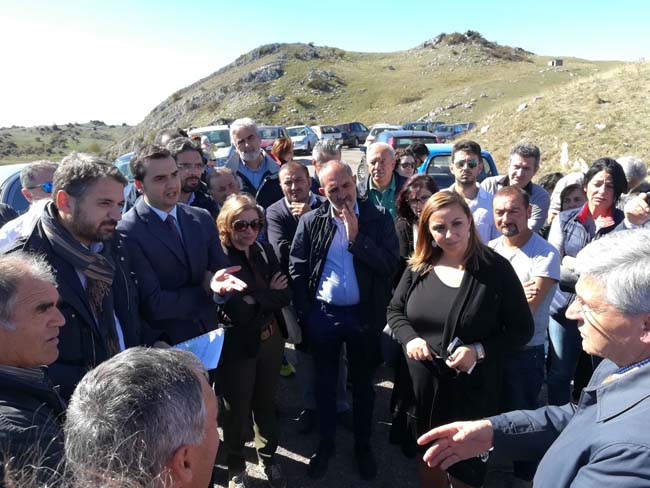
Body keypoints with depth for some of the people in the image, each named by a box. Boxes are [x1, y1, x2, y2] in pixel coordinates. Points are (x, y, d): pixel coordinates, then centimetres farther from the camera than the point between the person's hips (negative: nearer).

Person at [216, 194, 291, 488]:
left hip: (271, 340, 5)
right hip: (237, 346, -5)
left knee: (266, 402, 22)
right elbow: (234, 312, -24)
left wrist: (255, 299, -17)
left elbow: (286, 296, -5)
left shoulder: (265, 251, 0)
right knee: (237, 410, 15)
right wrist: (269, 294, -15)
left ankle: (268, 456, 46)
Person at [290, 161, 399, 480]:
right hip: (322, 316, 1)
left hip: (363, 316, -1)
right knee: (325, 383, 17)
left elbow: (390, 265, -15)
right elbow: (296, 270, -1)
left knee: (362, 383, 16)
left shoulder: (379, 220, -6)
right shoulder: (310, 222, -3)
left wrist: (356, 237, -21)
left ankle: (362, 445, 37)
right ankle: (326, 442, 38)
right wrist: (305, 315, -3)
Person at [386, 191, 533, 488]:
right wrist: (409, 338, -12)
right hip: (421, 386, 3)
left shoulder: (496, 268, -13)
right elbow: (395, 310, 8)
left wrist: (479, 350, -22)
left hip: (472, 390, -3)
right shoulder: (418, 267, -2)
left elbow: (522, 329, -9)